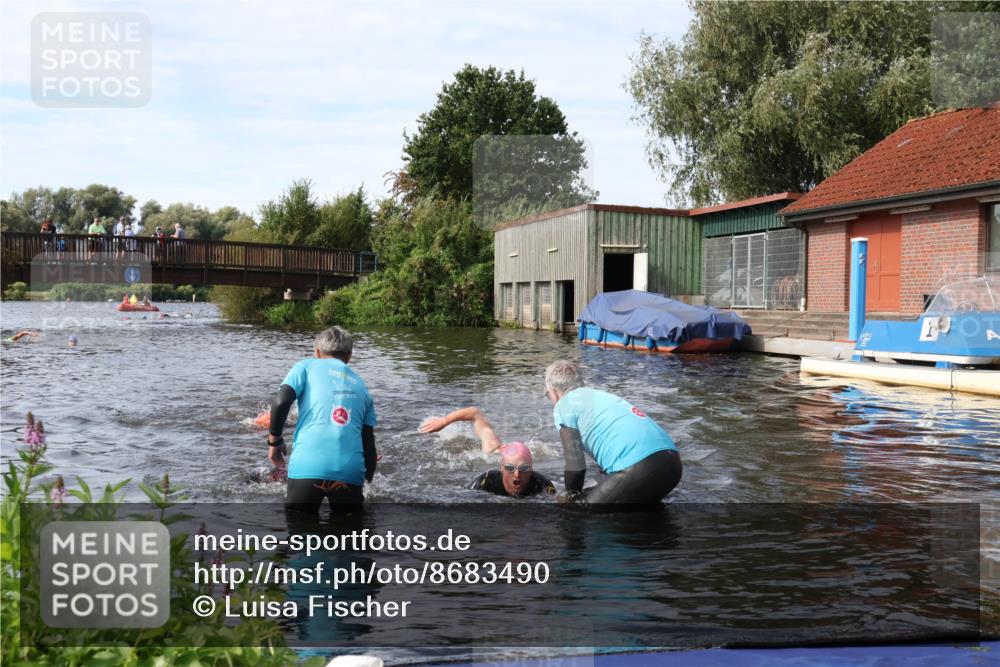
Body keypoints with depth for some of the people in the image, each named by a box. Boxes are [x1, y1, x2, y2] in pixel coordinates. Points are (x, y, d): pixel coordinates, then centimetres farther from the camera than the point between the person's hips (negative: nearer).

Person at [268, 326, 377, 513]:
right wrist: (368, 478, 29)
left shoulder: (307, 366, 15)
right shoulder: (361, 385, 23)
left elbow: (281, 401, -2)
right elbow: (369, 442, 18)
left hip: (307, 467, -2)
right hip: (350, 472, 2)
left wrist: (274, 441, 12)